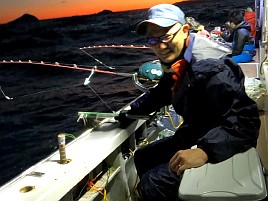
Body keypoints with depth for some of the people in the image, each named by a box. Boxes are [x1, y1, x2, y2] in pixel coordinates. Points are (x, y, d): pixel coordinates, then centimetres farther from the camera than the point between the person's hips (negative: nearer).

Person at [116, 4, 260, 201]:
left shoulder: (210, 68, -28)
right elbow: (159, 93, 23)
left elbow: (245, 121, -35)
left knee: (152, 184, -20)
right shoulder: (177, 65, 2)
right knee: (142, 157, 22)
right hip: (193, 138, 10)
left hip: (214, 151, -9)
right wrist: (130, 111, 18)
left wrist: (205, 151, -46)